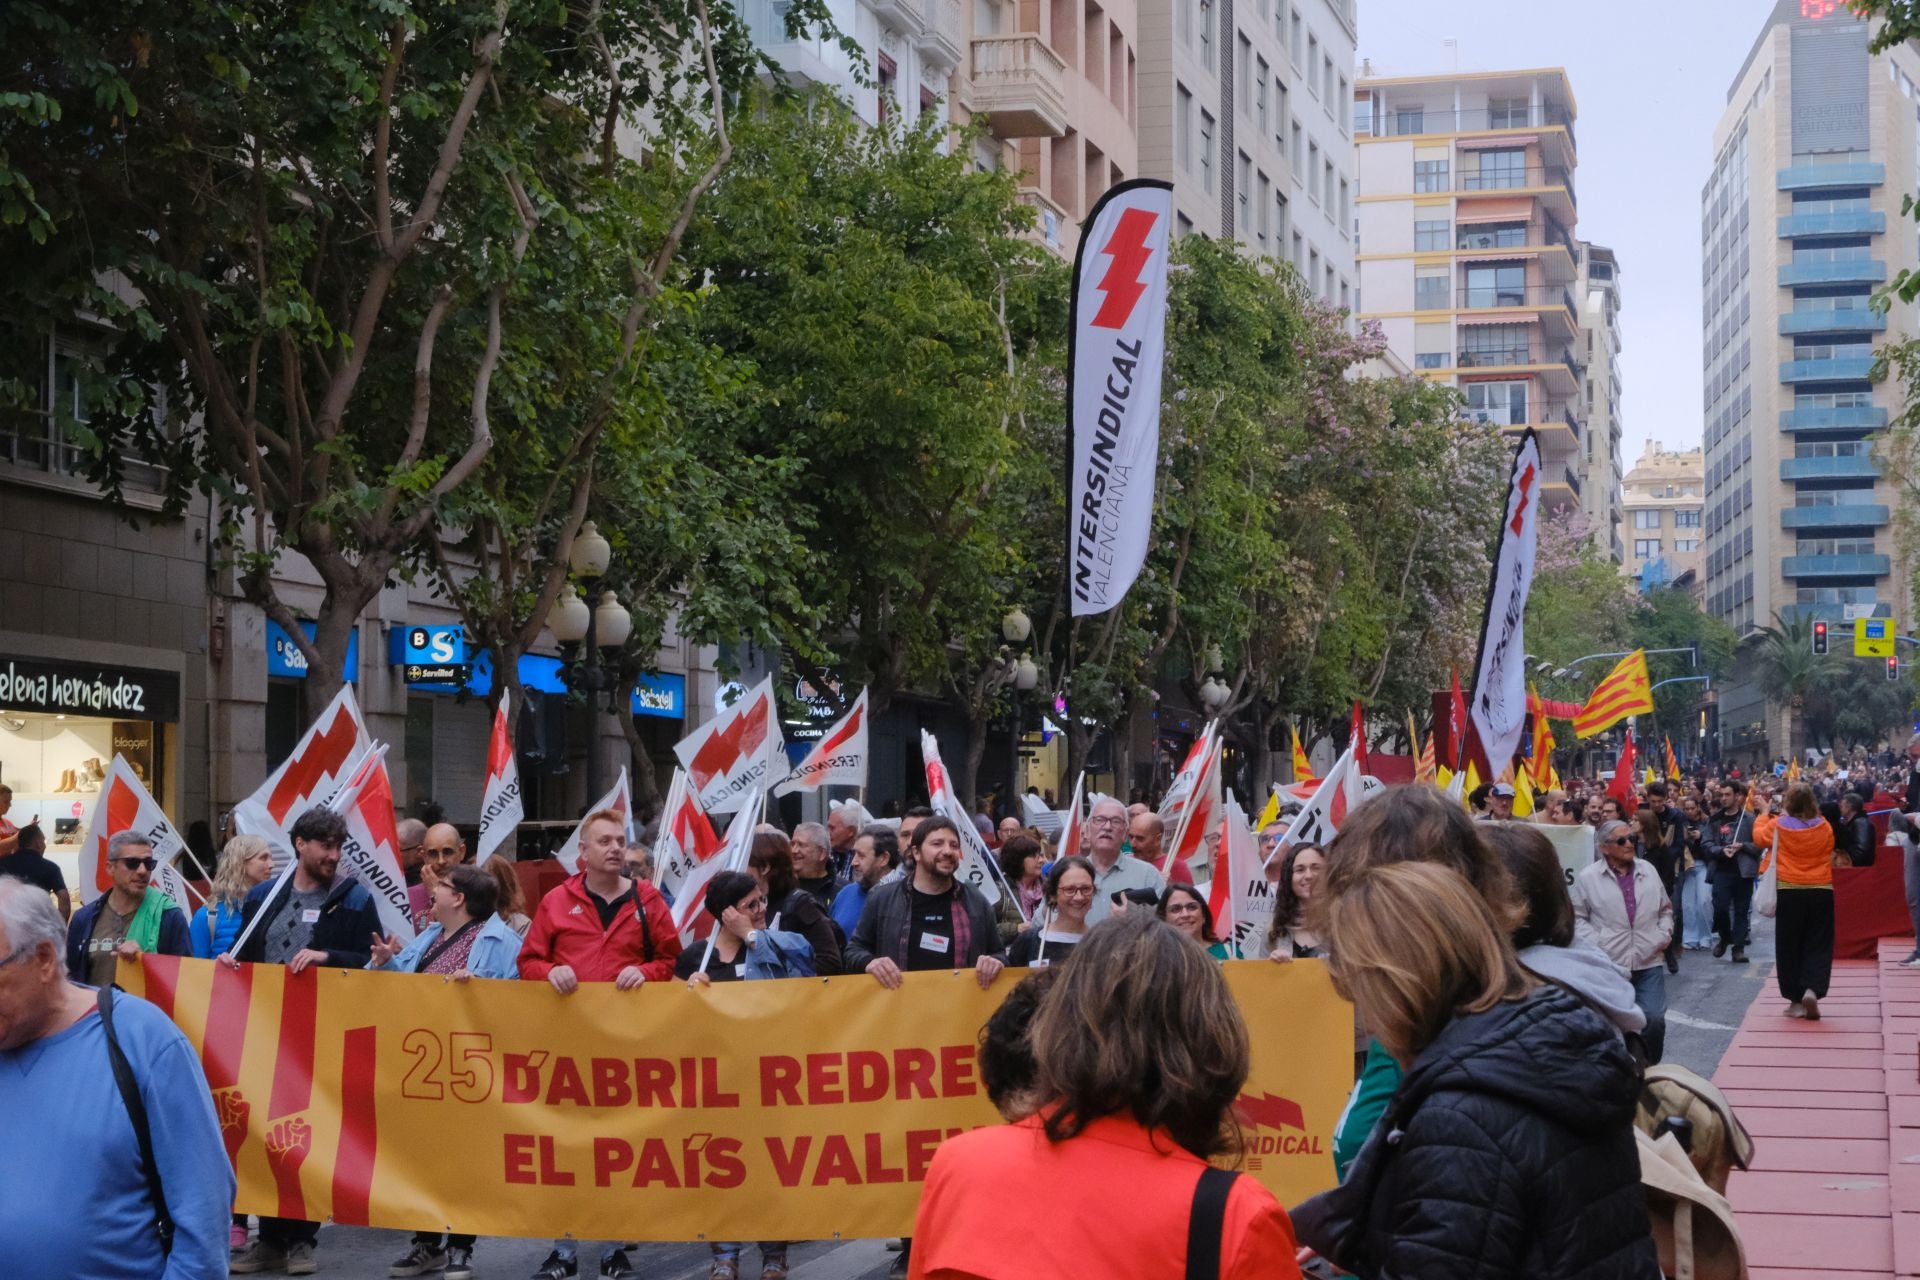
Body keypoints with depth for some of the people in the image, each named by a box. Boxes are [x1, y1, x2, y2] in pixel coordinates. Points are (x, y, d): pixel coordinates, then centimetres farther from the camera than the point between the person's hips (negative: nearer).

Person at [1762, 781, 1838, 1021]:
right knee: (1818, 945, 7)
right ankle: (1812, 990, -14)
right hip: (1821, 891, 1)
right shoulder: (1823, 826, -3)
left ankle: (1796, 1000, 12)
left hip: (1789, 892, 0)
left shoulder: (1779, 825, -6)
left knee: (1789, 946, 10)